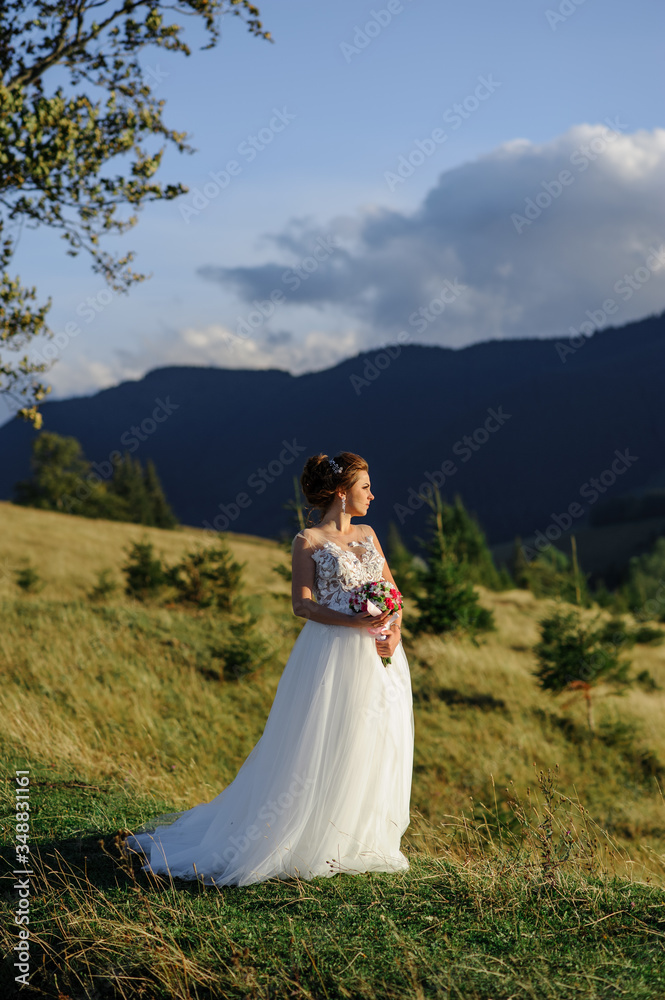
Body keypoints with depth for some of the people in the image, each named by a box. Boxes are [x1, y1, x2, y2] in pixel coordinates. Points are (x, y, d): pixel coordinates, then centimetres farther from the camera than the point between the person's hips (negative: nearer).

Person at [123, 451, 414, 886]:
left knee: (375, 745, 7)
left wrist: (393, 630, -3)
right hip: (331, 651, -6)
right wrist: (352, 622, -21)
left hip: (378, 655, 6)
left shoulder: (368, 534, 15)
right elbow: (303, 603, -9)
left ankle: (358, 840, 20)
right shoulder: (308, 541, -3)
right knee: (321, 748, -6)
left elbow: (392, 589, 15)